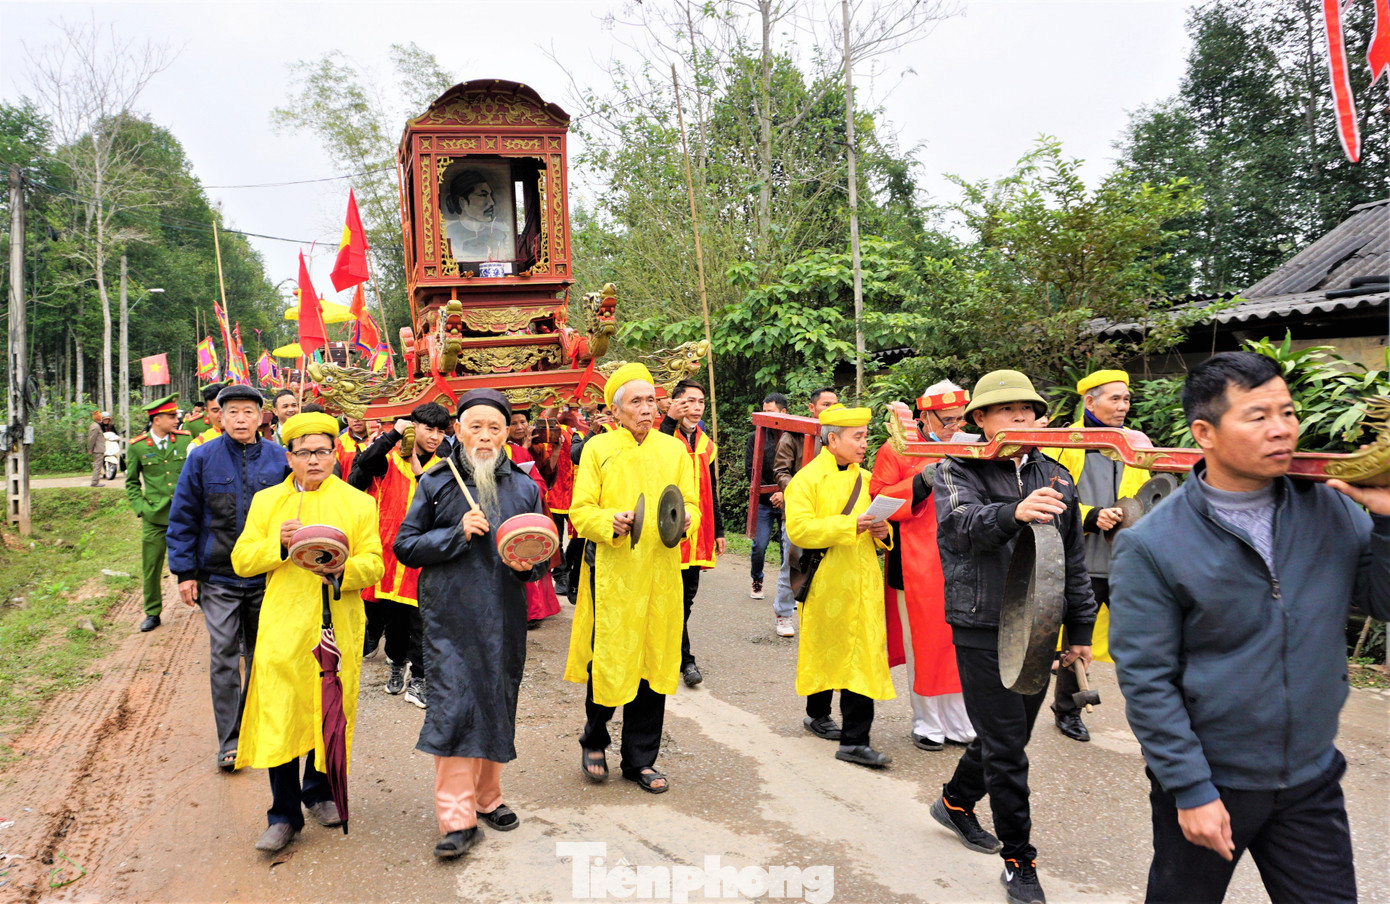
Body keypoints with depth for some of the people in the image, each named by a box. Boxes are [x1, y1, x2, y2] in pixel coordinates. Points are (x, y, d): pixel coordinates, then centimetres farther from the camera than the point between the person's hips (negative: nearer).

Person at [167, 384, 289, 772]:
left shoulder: (279, 459, 0)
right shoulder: (202, 459, -1)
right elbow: (183, 518, 2)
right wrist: (185, 572, -2)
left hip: (267, 577, 1)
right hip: (218, 578, -1)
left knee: (262, 656, 12)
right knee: (224, 657, -3)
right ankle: (229, 742, 3)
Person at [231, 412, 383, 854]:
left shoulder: (359, 504, 7)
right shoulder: (266, 501, 10)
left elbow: (373, 564, 1)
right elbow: (241, 560, 5)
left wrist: (342, 568, -20)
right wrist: (278, 544, -13)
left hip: (337, 626, 0)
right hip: (283, 625, 0)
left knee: (330, 712, 10)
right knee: (279, 716, -4)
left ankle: (319, 792, 32)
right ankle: (284, 814, 7)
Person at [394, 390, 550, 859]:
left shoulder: (524, 487, 9)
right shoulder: (435, 483, 1)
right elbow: (405, 546, 0)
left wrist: (528, 565, -10)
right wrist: (457, 533, -14)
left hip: (504, 617, 3)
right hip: (449, 615, -3)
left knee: (497, 706, 12)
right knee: (452, 708, -9)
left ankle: (487, 798, 29)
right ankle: (456, 818, -3)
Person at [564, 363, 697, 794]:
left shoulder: (674, 450, 11)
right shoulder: (597, 449, 1)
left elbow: (692, 505, 10)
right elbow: (581, 511, -2)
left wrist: (683, 520, -12)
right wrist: (610, 522, -21)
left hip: (660, 572, 3)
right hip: (611, 571, -3)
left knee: (654, 662, 6)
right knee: (607, 659, -1)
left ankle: (640, 760, 20)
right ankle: (595, 741, 27)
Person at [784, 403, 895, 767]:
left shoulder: (865, 480, 13)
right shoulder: (806, 480, -6)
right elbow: (799, 529, -19)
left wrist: (881, 530, 0)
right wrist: (850, 525, -24)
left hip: (863, 585, 5)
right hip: (826, 583, -5)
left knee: (863, 657, 0)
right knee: (824, 651, 9)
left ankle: (855, 741, 8)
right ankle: (818, 714, 31)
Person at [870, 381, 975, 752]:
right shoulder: (896, 450, -1)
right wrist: (922, 482, -17)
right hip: (918, 566, -4)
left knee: (959, 644, 6)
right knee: (923, 645, 3)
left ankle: (960, 724, 19)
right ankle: (927, 725, 18)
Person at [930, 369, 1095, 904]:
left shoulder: (1056, 478, 10)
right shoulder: (959, 473, -6)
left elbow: (1074, 560, 15)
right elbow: (961, 521, -29)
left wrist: (1080, 629, 16)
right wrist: (1012, 513, -49)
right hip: (983, 632, -5)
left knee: (1008, 733, 17)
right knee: (1005, 746, -1)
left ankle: (956, 802, 43)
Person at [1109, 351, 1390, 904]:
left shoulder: (1331, 508, -3)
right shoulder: (1151, 546, -17)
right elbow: (1146, 681, -15)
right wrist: (1190, 790, -15)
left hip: (1312, 778, 4)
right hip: (1208, 783, -3)